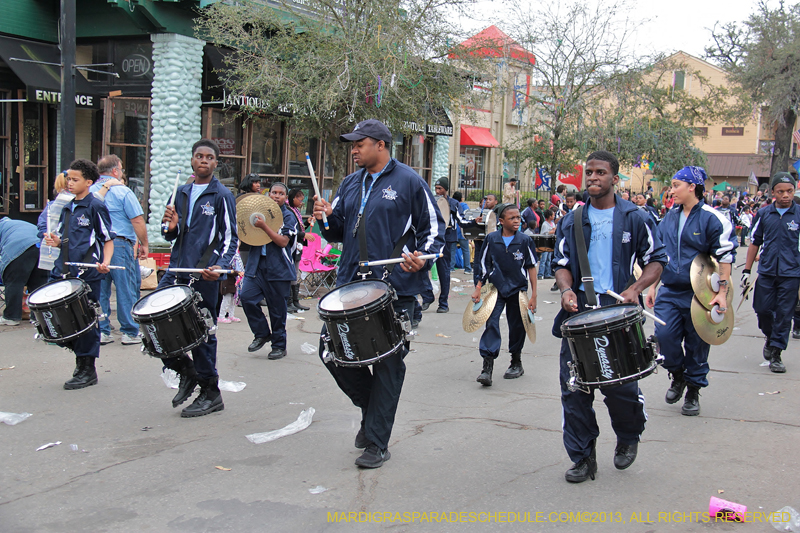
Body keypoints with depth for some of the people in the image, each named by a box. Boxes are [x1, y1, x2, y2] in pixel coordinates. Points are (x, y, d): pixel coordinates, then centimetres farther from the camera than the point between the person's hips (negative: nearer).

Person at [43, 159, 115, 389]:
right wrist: (55, 241, 1)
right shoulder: (67, 208, 16)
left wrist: (105, 262, -21)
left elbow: (108, 240, -5)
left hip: (88, 274, -7)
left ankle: (87, 371, 8)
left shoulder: (96, 206, -4)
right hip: (65, 273, 7)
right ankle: (80, 358, 20)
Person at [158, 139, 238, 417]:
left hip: (204, 275, -6)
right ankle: (186, 371, 20)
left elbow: (230, 237, -6)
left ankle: (210, 394, 13)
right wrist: (171, 227, -4)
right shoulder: (182, 193, 14)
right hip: (177, 270, 6)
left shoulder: (221, 195, -3)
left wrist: (220, 266, -22)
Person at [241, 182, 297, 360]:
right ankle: (262, 334, 8)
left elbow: (283, 241, -13)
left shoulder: (288, 217, 1)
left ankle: (279, 346, 16)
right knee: (247, 297, -12)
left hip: (278, 269, -4)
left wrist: (264, 226, -21)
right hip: (256, 265, 4)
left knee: (277, 309, 2)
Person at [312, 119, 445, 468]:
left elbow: (434, 228, 0)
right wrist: (327, 218, -2)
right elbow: (339, 233, 20)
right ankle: (372, 406, 27)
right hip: (351, 283, 6)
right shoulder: (350, 184, 15)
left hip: (395, 287, -6)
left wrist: (422, 257, -19)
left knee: (387, 364, 1)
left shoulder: (408, 181, -2)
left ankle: (377, 444, 11)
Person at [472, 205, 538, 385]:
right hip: (496, 288, 0)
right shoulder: (491, 239, -2)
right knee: (491, 323, -14)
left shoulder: (525, 240, -3)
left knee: (517, 326, 11)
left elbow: (531, 267, 1)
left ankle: (516, 363, 31)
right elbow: (484, 265, 6)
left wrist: (533, 295, -2)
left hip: (518, 289, 1)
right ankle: (487, 368, -16)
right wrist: (478, 288, 3)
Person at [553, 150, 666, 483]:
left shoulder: (633, 218, 3)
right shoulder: (571, 221, 11)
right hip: (579, 312, 3)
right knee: (573, 388, 0)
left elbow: (656, 260, 7)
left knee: (620, 387, -5)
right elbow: (561, 262, 13)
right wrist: (567, 289, -8)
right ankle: (583, 458, 14)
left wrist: (635, 289, -11)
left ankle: (628, 437, 28)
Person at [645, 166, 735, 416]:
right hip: (670, 292, 4)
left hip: (699, 294, -4)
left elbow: (725, 257, -9)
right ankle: (678, 376, 18)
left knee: (696, 345, 4)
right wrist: (653, 286, 14)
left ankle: (693, 392, 21)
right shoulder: (670, 217, 9)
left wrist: (722, 292, -15)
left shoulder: (712, 219, -8)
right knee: (664, 335, -9)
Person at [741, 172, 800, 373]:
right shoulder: (763, 214, 4)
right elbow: (754, 242, 11)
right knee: (762, 309, 4)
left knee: (784, 314, 1)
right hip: (766, 271, 2)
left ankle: (775, 353, 11)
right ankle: (771, 337, 34)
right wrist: (747, 270, 9)